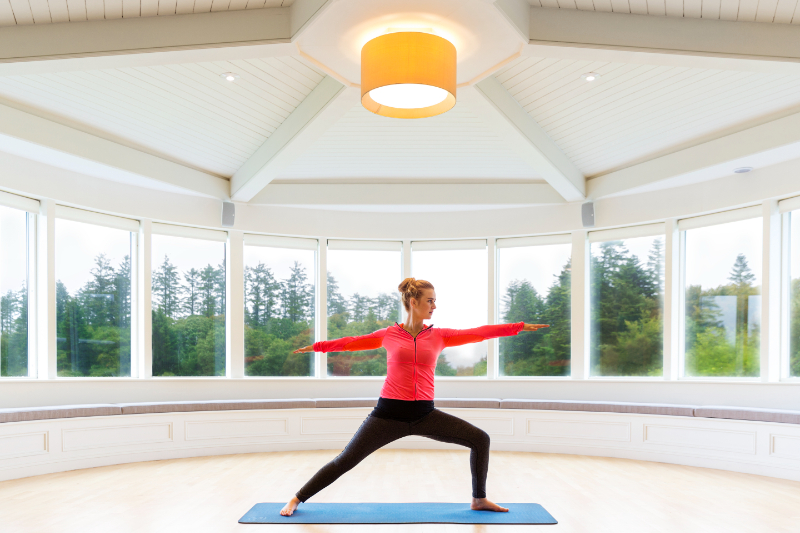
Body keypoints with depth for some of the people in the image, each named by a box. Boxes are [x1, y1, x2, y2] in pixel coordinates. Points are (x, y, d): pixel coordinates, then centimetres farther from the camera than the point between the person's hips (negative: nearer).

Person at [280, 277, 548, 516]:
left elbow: (478, 333, 1)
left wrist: (519, 326, -1)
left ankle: (479, 499, 18)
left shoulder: (439, 336, 4)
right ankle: (297, 499, 16)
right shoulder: (388, 335, 1)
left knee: (480, 439, -2)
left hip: (424, 414, 3)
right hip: (389, 413, -2)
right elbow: (354, 342, 13)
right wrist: (318, 346, 19)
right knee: (345, 460, -2)